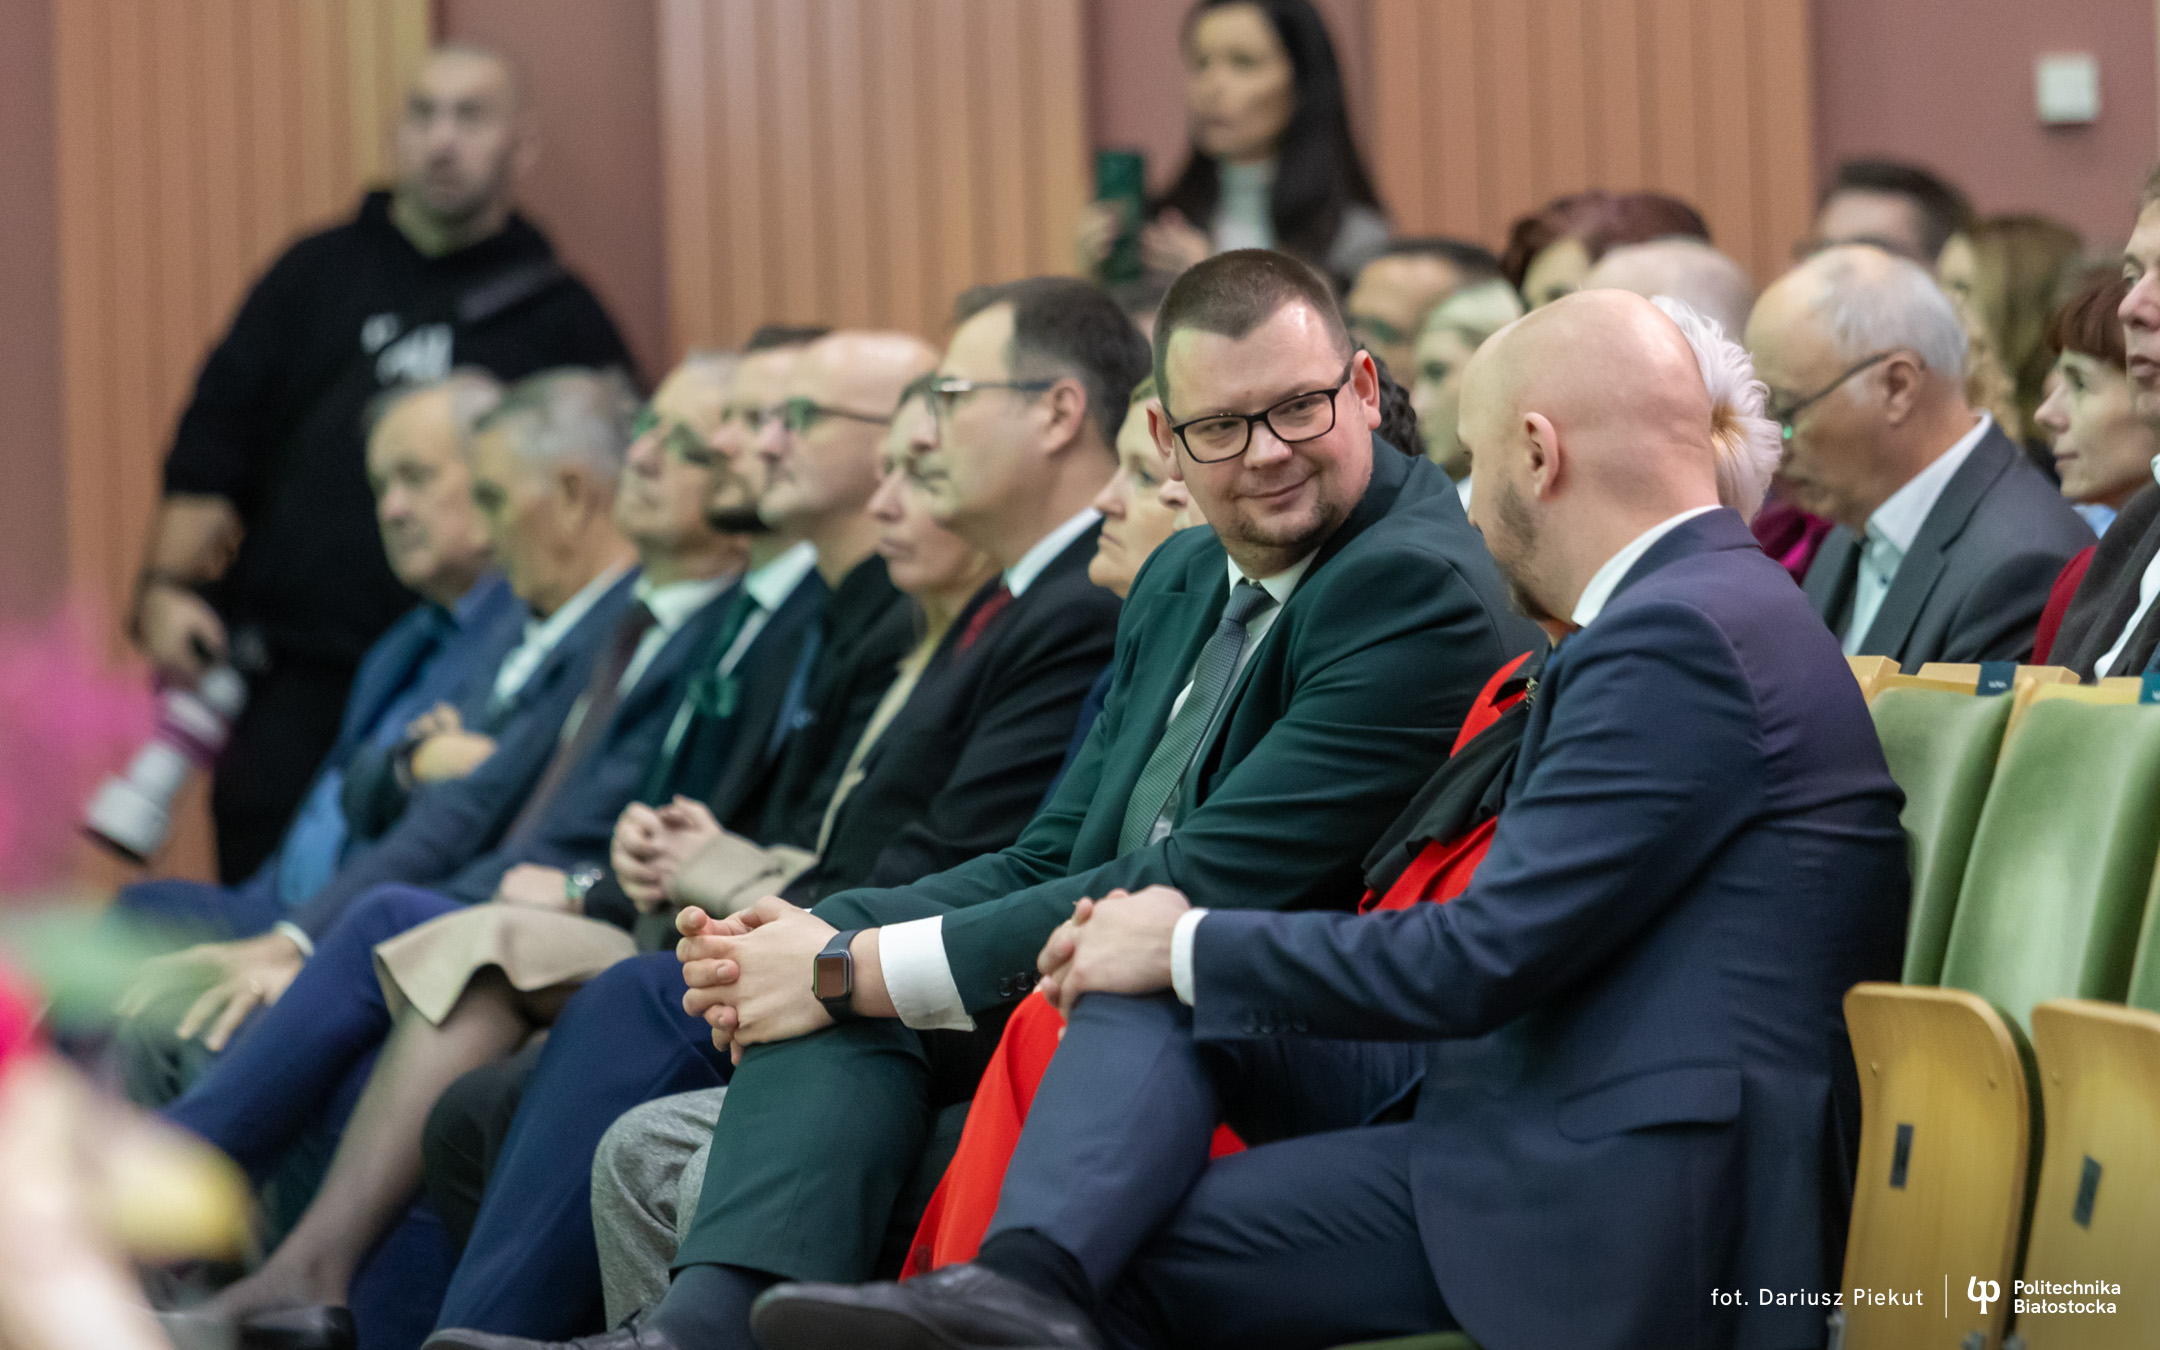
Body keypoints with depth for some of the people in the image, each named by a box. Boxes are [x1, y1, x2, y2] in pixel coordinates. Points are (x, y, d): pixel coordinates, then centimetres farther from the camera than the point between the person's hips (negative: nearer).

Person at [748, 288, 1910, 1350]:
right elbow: (1505, 932, 17)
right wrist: (1191, 944, 8)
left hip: (1613, 1202, -10)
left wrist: (1192, 945, -5)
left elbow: (1481, 958, -18)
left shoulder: (1682, 634, -17)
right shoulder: (1703, 603, 17)